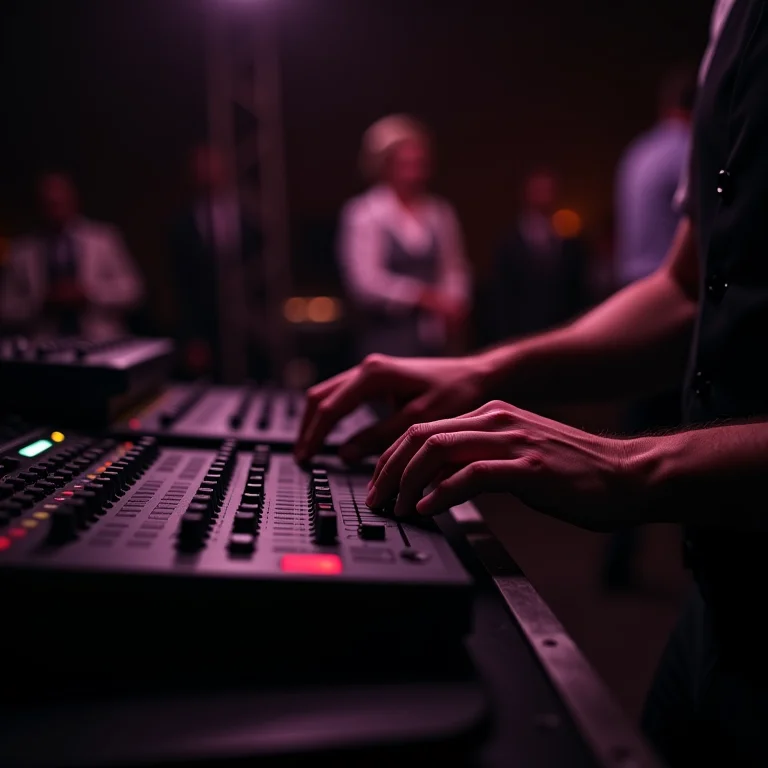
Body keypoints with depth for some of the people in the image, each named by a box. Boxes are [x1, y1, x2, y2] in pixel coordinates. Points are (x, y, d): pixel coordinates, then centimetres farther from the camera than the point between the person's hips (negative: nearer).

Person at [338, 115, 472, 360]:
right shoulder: (362, 213, -5)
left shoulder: (441, 213, 10)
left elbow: (454, 269, 14)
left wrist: (455, 304, -6)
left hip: (435, 342, 5)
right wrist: (425, 297, -12)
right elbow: (366, 282, -11)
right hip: (387, 342, -4)